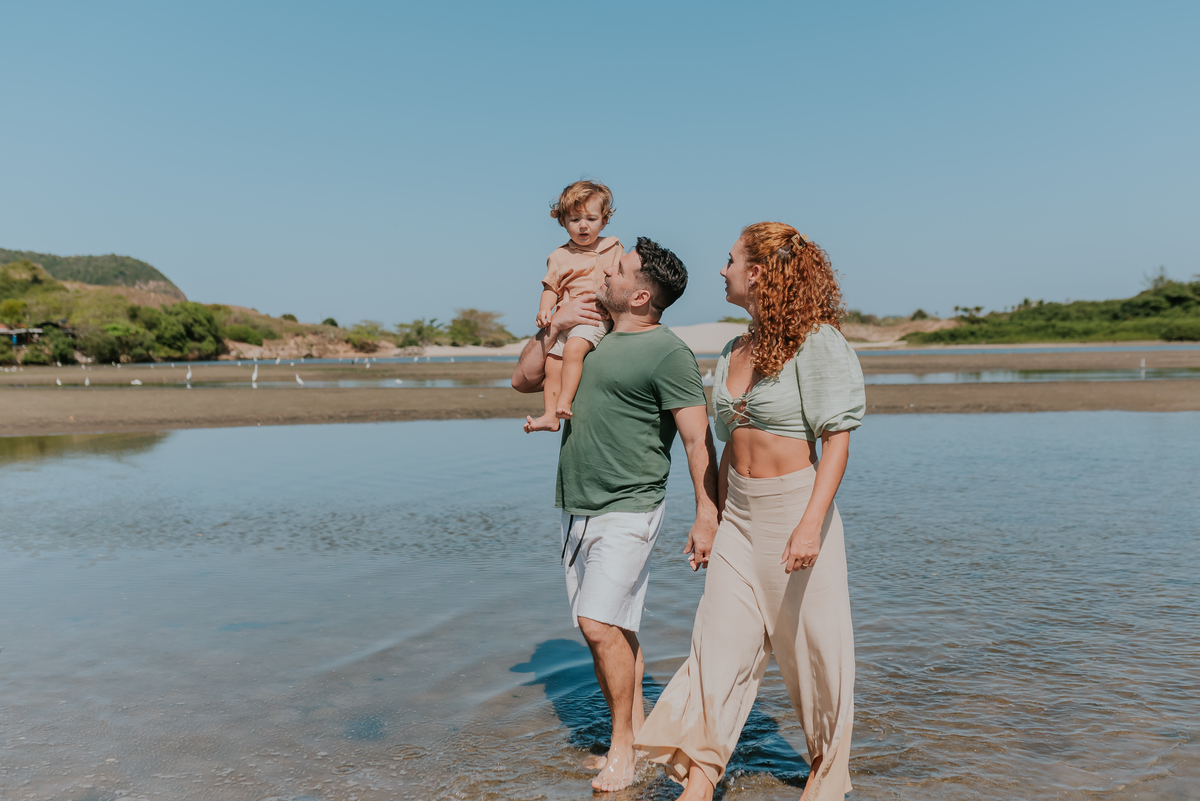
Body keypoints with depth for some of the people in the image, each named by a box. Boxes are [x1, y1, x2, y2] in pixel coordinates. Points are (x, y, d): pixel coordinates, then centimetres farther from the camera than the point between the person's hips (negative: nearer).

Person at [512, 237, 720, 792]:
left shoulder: (668, 353, -9)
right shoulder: (592, 338, 15)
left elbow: (698, 438, -13)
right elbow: (523, 380, 19)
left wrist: (707, 515, -19)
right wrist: (552, 329, 5)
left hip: (628, 509, -7)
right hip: (576, 510, 8)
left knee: (601, 623, -13)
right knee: (613, 632, 11)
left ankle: (623, 745, 4)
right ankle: (638, 734, 24)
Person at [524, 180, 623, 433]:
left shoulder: (614, 249, 10)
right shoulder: (560, 256, 11)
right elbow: (551, 288, 10)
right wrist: (544, 308, -8)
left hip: (596, 317, -3)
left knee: (573, 349, -29)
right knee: (552, 363, -7)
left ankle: (564, 402, -26)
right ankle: (550, 415, -2)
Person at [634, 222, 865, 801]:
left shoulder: (815, 340, -10)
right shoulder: (734, 352, 12)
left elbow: (837, 439, -14)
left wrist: (811, 524, -23)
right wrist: (713, 520, 19)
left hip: (796, 508, -6)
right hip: (739, 514, 6)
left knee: (813, 647, 8)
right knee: (718, 646, 2)